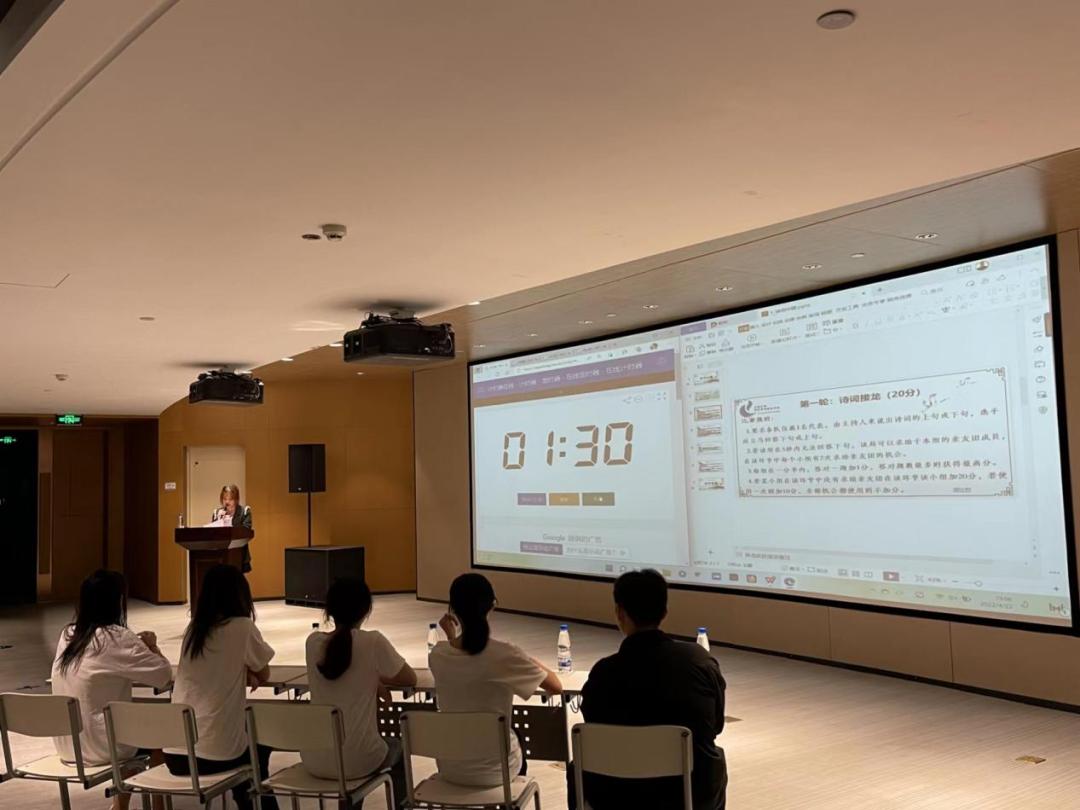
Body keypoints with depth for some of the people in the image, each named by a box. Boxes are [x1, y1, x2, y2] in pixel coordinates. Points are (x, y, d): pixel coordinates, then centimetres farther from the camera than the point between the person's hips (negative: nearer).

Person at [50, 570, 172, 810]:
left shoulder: (68, 634, 4)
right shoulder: (115, 637, -18)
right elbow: (164, 674, -15)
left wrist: (135, 644, 10)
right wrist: (150, 645, 2)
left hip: (66, 744, 7)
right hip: (97, 744, -7)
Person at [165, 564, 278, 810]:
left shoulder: (193, 628, 7)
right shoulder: (243, 627, -10)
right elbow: (263, 676, 4)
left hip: (174, 754, 5)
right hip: (214, 755, -5)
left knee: (245, 740, 33)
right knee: (260, 743, 28)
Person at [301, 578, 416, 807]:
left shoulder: (313, 642, -2)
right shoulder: (373, 642, -14)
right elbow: (410, 679, -1)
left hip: (314, 761, 4)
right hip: (356, 761, -4)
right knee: (397, 747, 30)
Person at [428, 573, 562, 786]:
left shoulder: (438, 654, -10)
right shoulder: (504, 655, -22)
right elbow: (556, 688, -10)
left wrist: (451, 637, 22)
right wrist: (536, 664, 7)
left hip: (450, 768, 3)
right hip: (493, 770, -3)